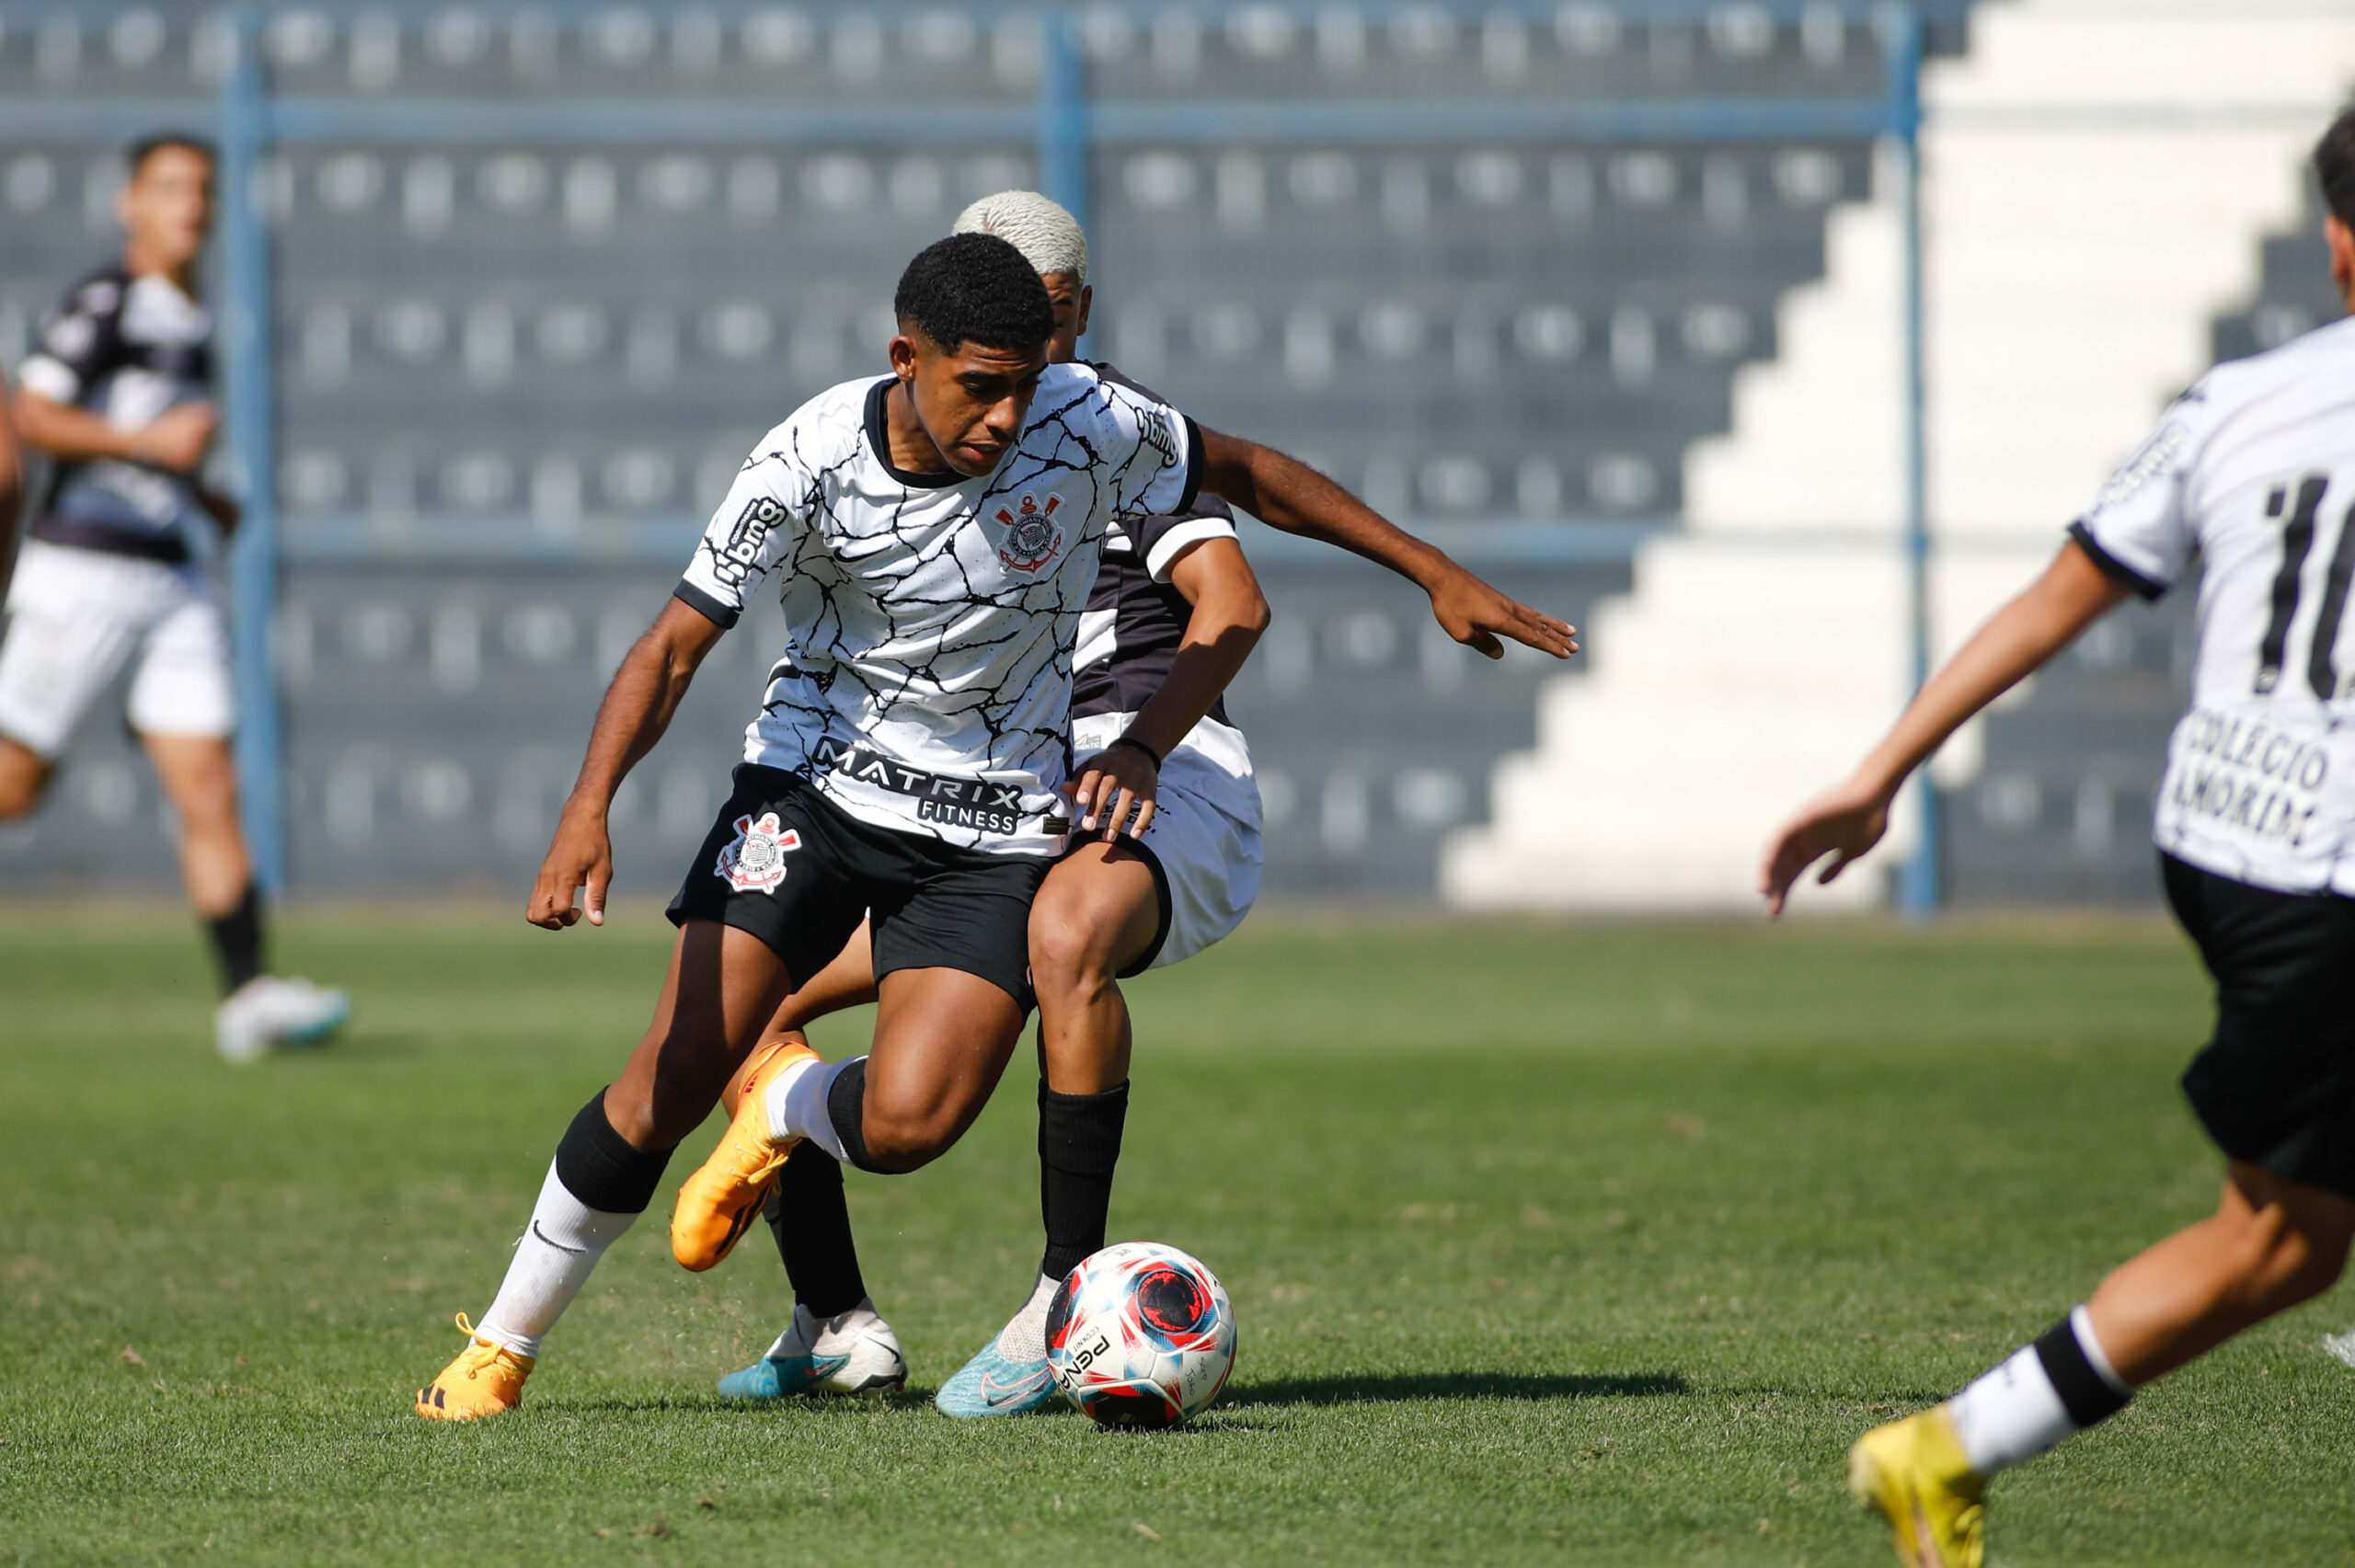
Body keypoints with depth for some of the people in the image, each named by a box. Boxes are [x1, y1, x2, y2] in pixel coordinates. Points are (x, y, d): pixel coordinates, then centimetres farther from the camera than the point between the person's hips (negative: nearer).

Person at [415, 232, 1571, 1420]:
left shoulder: (1086, 423, -15)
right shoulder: (811, 462, -18)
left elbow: (1245, 475, 3)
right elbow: (673, 647, -15)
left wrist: (1437, 575, 7)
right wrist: (588, 812, -30)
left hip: (994, 829, 1)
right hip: (814, 785, -1)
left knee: (906, 1123, -20)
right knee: (673, 1079, -13)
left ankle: (781, 1103, 17)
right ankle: (503, 1346, 4)